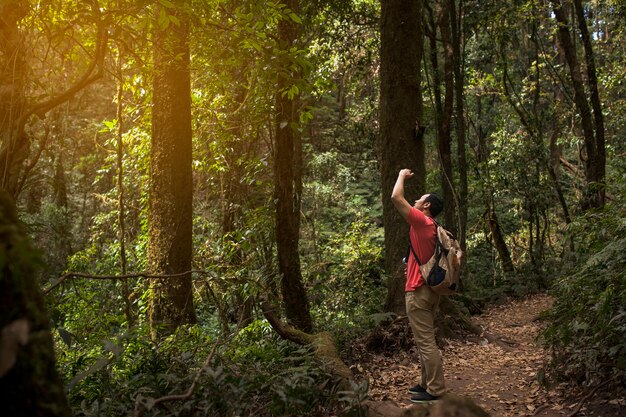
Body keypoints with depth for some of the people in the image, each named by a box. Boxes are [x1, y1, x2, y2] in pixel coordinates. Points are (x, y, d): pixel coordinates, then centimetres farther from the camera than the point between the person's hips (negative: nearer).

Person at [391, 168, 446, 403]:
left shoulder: (421, 222, -13)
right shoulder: (432, 227, 13)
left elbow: (396, 197, -16)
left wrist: (402, 176, 0)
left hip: (418, 292, -9)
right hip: (428, 289, 9)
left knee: (425, 342, -4)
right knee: (424, 340, 16)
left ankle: (435, 389, 1)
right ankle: (428, 383, 24)